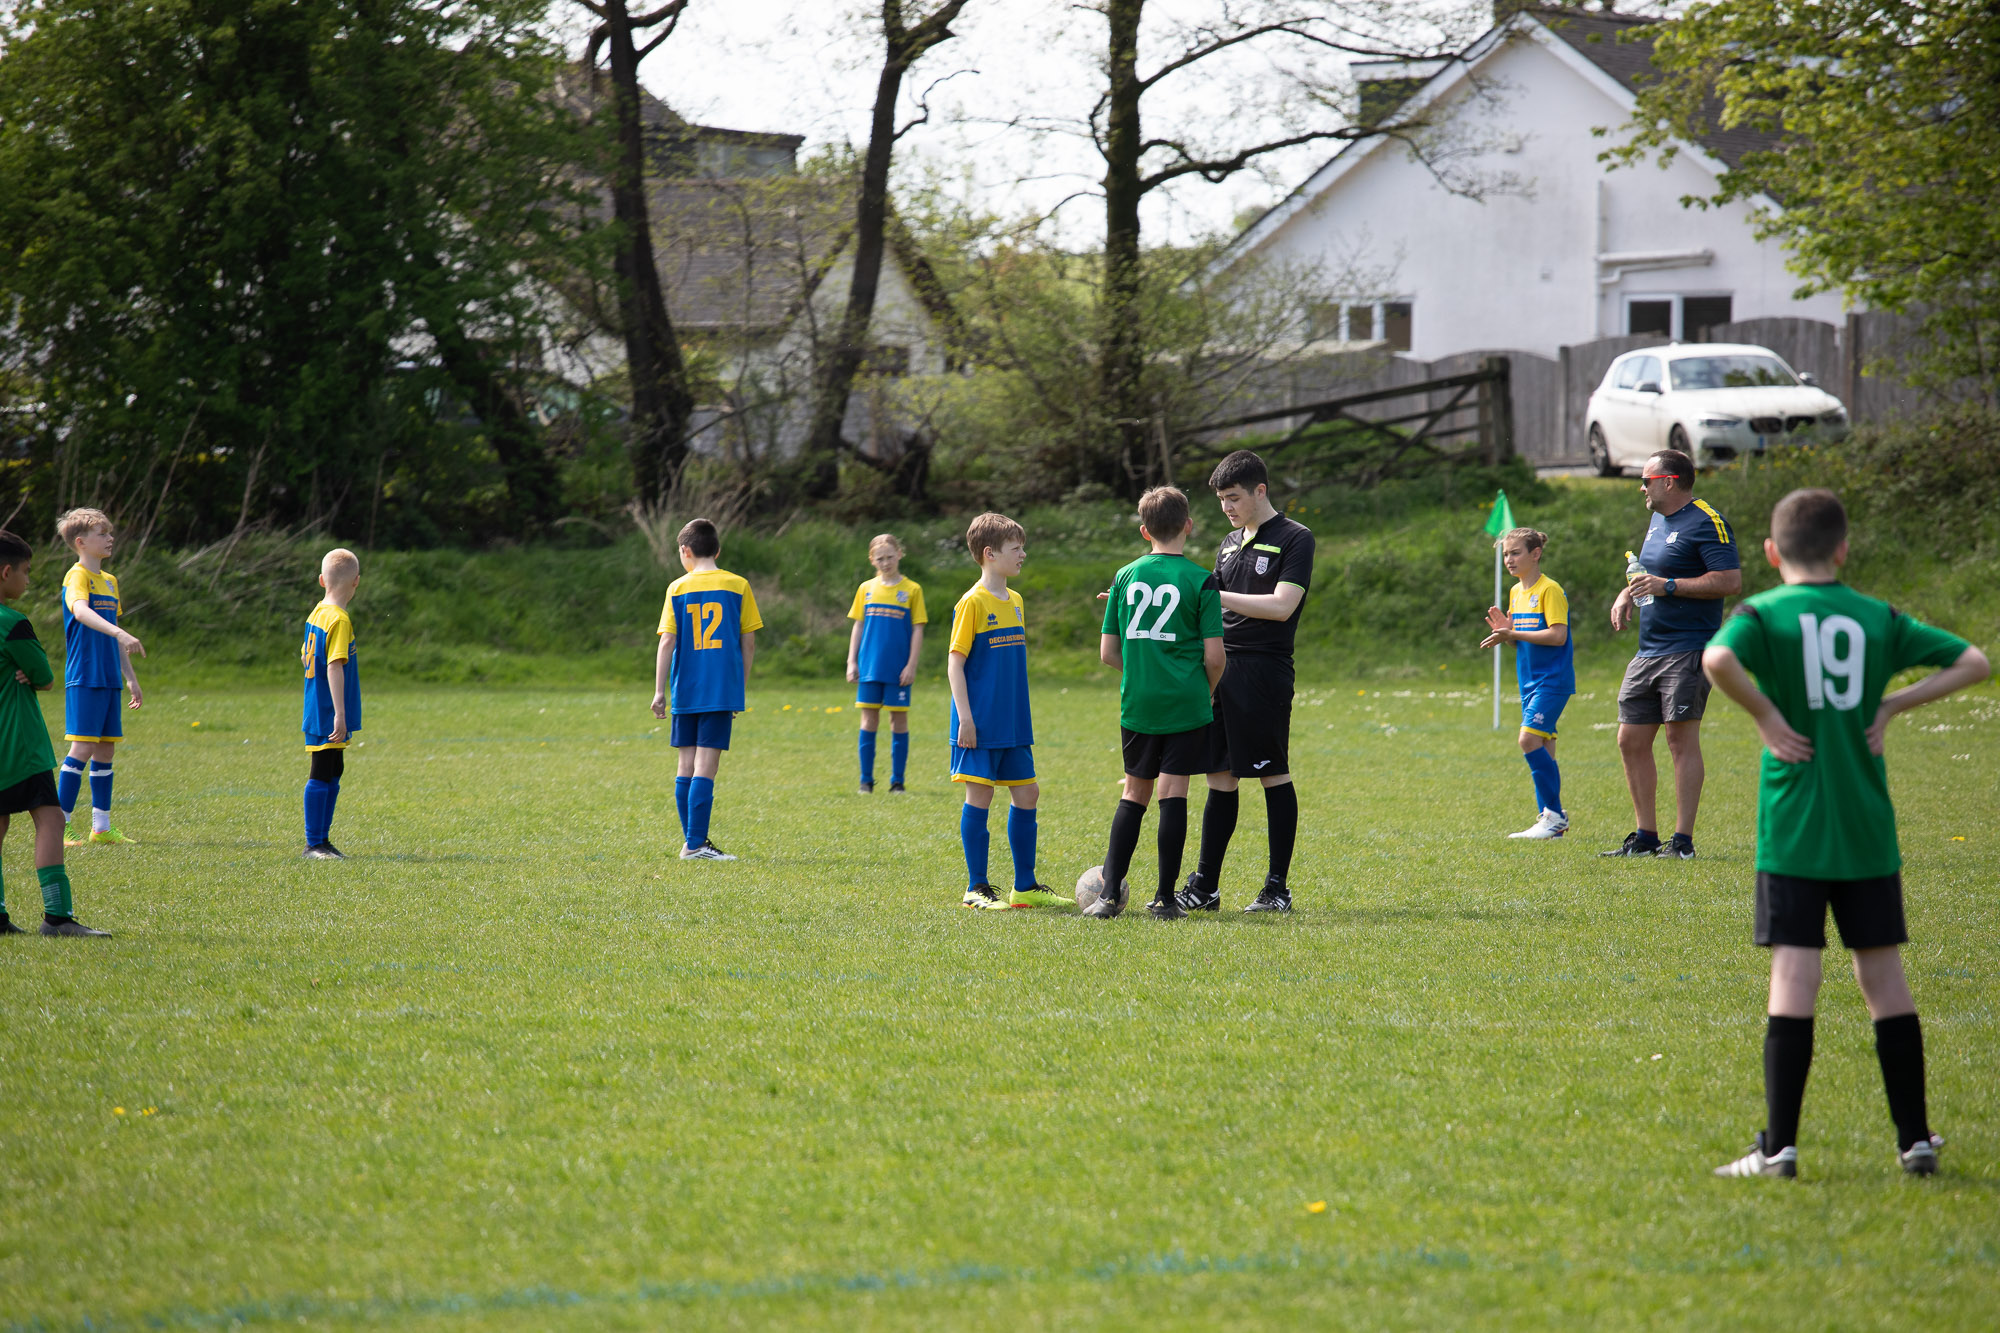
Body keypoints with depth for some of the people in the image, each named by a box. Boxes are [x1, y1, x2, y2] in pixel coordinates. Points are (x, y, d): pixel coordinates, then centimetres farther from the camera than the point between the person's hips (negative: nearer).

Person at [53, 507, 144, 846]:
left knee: (105, 749, 8)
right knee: (84, 748, -11)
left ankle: (101, 828, 13)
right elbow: (80, 611, -31)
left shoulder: (110, 581, 17)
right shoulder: (77, 576, -10)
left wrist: (130, 677, 24)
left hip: (109, 679, 8)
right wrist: (120, 633, -44)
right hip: (84, 678, -8)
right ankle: (59, 827, -8)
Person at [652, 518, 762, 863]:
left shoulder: (677, 589, 3)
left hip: (685, 691, 2)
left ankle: (692, 840, 16)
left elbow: (667, 641, -2)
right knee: (706, 764, -6)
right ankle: (695, 844, -12)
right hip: (721, 690, -2)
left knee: (687, 763, 11)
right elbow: (748, 642, 3)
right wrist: (740, 689, 11)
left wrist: (659, 691, 0)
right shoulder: (737, 586, 2)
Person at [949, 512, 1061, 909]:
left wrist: (1022, 718, 18)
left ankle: (1025, 886, 17)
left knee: (1027, 794, 8)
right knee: (979, 796, -3)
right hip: (981, 726, -7)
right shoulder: (973, 603, -10)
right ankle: (976, 888, 4)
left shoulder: (1016, 602, 12)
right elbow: (955, 661, -12)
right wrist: (965, 717, -17)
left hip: (1013, 725, 7)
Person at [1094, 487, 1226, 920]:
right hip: (1186, 705, -3)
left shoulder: (1125, 577, 4)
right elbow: (1214, 656, -8)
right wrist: (1207, 690, 11)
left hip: (1137, 704, 3)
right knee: (1173, 793, -2)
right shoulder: (1201, 581, -6)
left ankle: (1110, 888, 8)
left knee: (1135, 791, 14)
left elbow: (1107, 652, 5)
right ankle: (1166, 897, -1)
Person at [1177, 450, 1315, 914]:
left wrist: (1215, 596, -17)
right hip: (1221, 668, 7)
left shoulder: (1295, 539, -5)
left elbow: (1281, 606, -16)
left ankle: (1278, 888, 4)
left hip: (1264, 670, -7)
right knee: (1220, 777, 7)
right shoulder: (1230, 544, 18)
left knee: (1274, 776, -2)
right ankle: (1204, 888, 10)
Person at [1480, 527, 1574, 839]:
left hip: (1552, 679, -9)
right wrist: (1505, 631, 0)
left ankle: (1554, 815, -13)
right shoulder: (1516, 592, 14)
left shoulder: (1550, 590, -12)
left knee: (1530, 739, -18)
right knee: (1542, 747, 8)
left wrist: (1513, 634, -20)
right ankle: (1549, 819, 11)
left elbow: (1557, 635, -19)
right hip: (1530, 680, 9)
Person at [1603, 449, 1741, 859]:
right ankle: (1645, 836, 16)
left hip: (1687, 651, -9)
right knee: (1631, 740, 8)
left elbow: (1731, 580, -18)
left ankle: (1683, 841, -6)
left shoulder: (1706, 522, -10)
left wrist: (1668, 586, -19)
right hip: (1648, 652, 9)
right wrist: (1628, 594, 12)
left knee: (1681, 738, -9)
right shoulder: (1658, 521, 18)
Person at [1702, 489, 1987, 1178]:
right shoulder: (1879, 618, 7)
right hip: (1868, 834, 3)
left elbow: (1717, 659, -25)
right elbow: (1973, 663, 6)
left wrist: (1765, 713, -11)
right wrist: (1891, 705, 5)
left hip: (1793, 832, -3)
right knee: (1883, 973, 10)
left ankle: (1779, 1146, -8)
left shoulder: (1765, 613, -3)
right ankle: (1915, 1139, 13)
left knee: (1794, 975, -5)